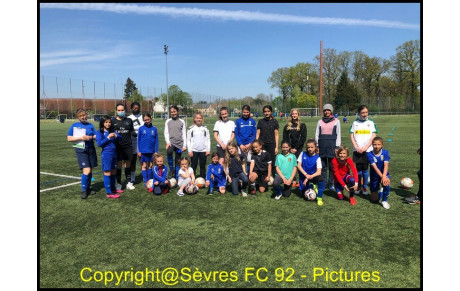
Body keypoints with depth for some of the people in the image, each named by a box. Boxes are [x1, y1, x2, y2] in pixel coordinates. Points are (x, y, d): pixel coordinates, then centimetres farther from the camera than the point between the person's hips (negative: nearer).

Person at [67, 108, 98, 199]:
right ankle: (83, 191, -1)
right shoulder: (74, 126, 2)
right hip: (81, 150, -4)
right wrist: (80, 138, -13)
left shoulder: (90, 125, 10)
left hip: (91, 149, 4)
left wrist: (91, 137, -11)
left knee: (90, 170, 9)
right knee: (86, 170, -13)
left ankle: (88, 188, 23)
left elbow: (96, 136, 10)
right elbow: (69, 138, -1)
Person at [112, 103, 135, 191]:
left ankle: (128, 183, 17)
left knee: (128, 164, 7)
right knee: (118, 164, 3)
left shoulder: (129, 120, 9)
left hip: (128, 145, 2)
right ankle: (118, 183, 15)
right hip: (117, 146, -2)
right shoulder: (113, 121, 4)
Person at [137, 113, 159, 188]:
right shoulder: (141, 128, -2)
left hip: (151, 151, 2)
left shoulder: (154, 129, 1)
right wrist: (139, 151, -2)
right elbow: (138, 140, 2)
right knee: (144, 166, 3)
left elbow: (156, 141, 4)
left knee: (150, 165, 10)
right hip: (143, 151, -1)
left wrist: (156, 151, 0)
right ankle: (145, 182, 8)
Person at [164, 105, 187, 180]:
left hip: (179, 143, 1)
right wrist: (168, 142, -12)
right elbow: (166, 133, 5)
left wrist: (184, 145, -1)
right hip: (171, 142, -1)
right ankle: (171, 169, -15)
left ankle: (176, 177, 14)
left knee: (178, 161, 3)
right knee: (169, 152, -33)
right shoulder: (168, 121, 9)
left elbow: (184, 134, 6)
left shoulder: (182, 122, 8)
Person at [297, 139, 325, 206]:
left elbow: (319, 172, -18)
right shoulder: (303, 154, -4)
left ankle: (319, 198, -17)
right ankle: (311, 186, 29)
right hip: (303, 176, 2)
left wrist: (309, 177, -29)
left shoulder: (317, 157, -10)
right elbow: (299, 165, -8)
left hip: (313, 176, -2)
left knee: (320, 178, -34)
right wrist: (306, 175, -20)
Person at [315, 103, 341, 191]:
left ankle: (331, 184, 9)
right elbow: (317, 134, 12)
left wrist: (337, 147, -3)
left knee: (332, 166, 0)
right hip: (322, 146, 2)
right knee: (323, 166, 3)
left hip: (332, 146, -2)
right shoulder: (320, 121, 13)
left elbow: (338, 135, 4)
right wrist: (317, 146, 5)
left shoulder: (336, 121, 7)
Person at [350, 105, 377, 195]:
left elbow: (373, 137, 0)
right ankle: (358, 186, 17)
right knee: (358, 169, 4)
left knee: (365, 169, 2)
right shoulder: (355, 123, 7)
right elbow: (351, 136, 5)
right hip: (357, 150, 1)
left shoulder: (371, 123, 5)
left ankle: (365, 187, 15)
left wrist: (365, 148, -9)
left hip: (367, 150, -1)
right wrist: (356, 147, -7)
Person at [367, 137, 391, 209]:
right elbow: (375, 167, -26)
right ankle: (381, 192, 42)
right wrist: (381, 176, -39)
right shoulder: (370, 154, -17)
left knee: (386, 184, -36)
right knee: (375, 199, 4)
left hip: (384, 174, 0)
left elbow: (386, 165, -25)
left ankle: (384, 201, -8)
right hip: (374, 176, 0)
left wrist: (384, 176, -40)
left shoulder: (385, 152, -14)